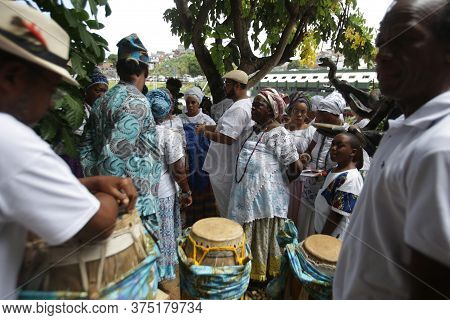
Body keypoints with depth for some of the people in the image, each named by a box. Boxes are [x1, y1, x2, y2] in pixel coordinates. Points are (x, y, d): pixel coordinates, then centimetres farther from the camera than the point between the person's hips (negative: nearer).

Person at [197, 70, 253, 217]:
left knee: (227, 212, 7)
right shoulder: (246, 104, 11)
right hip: (230, 167, 10)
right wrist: (207, 127, 8)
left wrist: (205, 132, -15)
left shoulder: (238, 109, -24)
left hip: (226, 170, -10)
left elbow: (226, 138, -31)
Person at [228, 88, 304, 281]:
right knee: (247, 236, 18)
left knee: (263, 236, 11)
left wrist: (281, 181, 0)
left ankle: (262, 275, 32)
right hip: (246, 193, 7)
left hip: (266, 196, -7)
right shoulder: (252, 130, 10)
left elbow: (296, 167, -13)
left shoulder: (279, 134, -13)